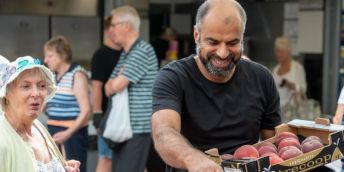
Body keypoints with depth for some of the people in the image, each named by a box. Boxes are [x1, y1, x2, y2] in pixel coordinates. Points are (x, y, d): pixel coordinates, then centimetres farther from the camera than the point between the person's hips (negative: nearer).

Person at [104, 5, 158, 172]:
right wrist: (113, 85, -10)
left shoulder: (142, 51, -14)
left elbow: (116, 86, -18)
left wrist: (113, 83, 5)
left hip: (137, 127, -9)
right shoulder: (125, 54, 17)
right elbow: (108, 89, 13)